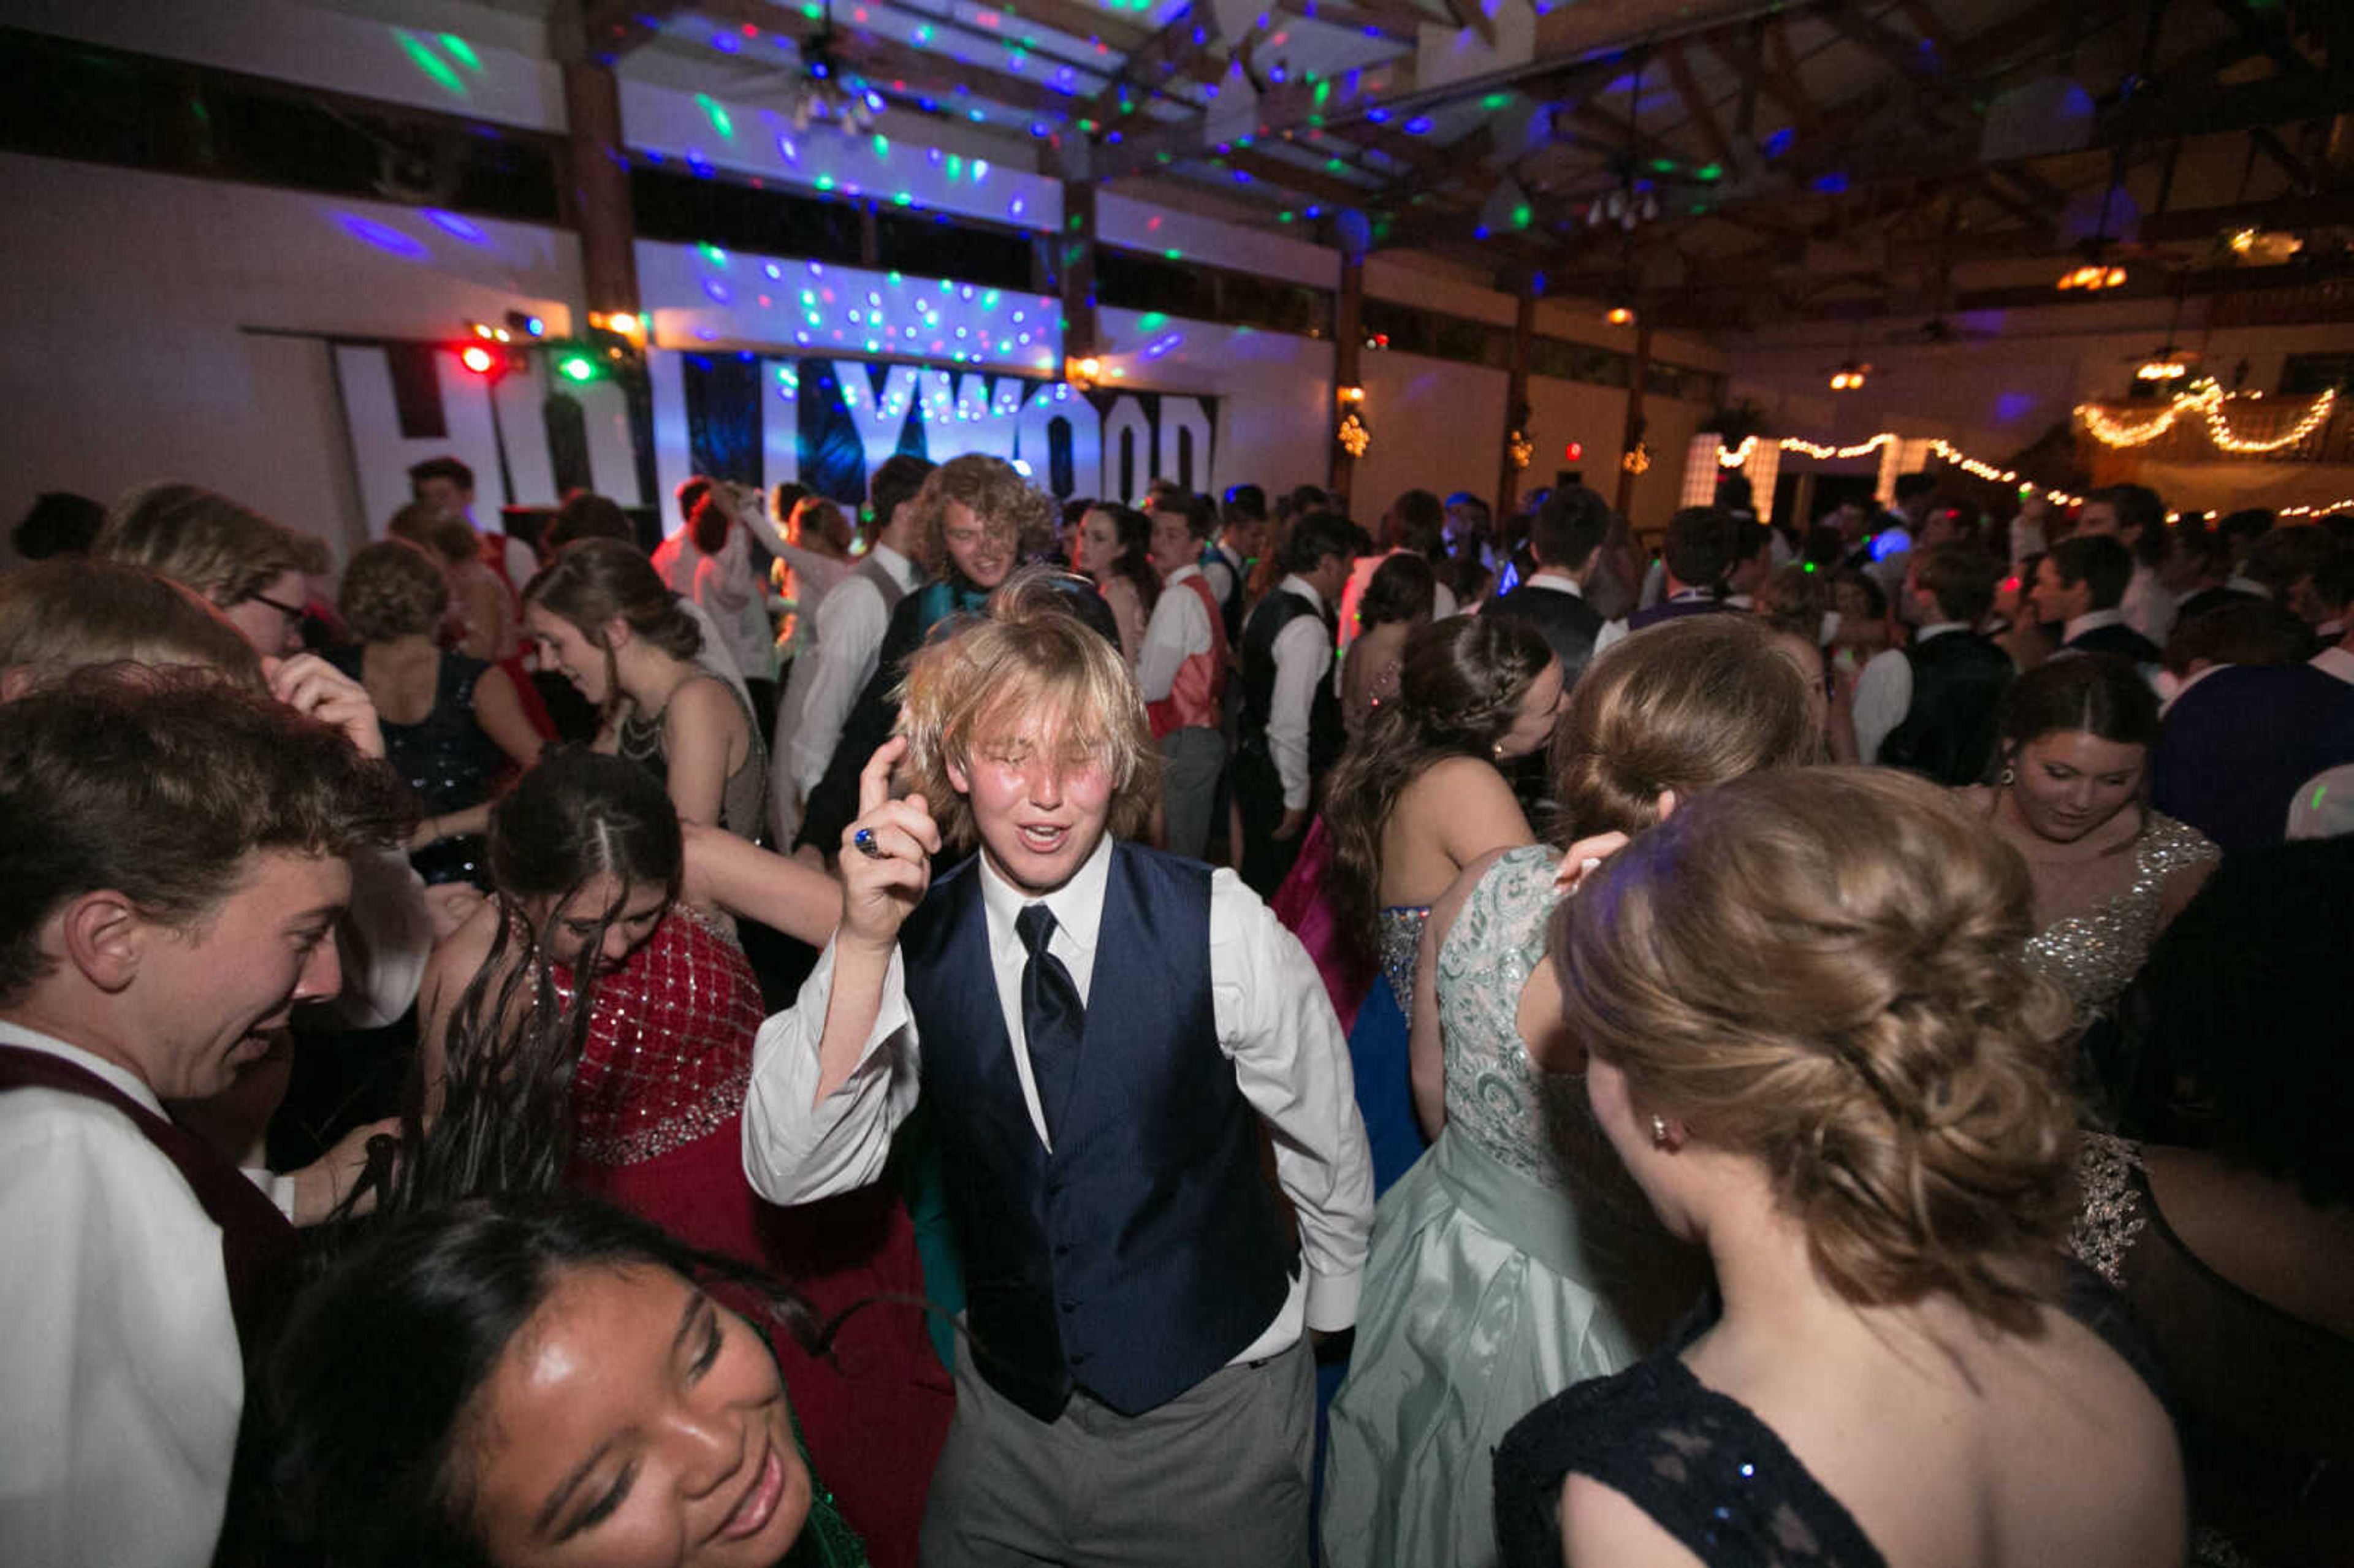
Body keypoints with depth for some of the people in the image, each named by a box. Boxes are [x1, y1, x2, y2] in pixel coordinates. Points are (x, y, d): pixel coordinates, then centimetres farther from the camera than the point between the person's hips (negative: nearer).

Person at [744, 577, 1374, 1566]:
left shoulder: (1220, 928, -20)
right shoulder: (914, 942, -13)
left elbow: (1324, 1144, -6)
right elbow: (791, 1174, -19)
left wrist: (1332, 1312, 10)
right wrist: (862, 945, -33)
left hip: (1215, 1406, -1)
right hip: (1008, 1409, 2)